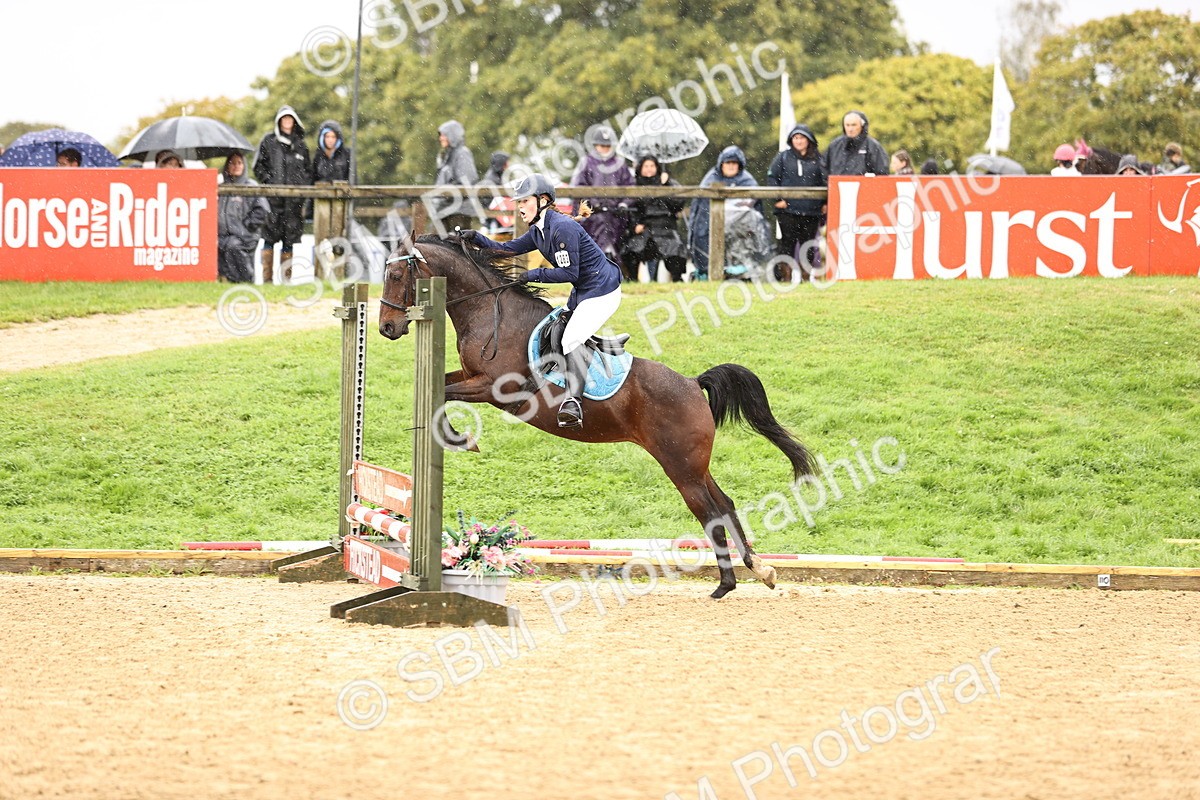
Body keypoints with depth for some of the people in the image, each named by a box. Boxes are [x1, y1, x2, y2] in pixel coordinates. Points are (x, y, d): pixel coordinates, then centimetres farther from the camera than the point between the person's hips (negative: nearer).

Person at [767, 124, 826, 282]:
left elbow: (825, 181, 10)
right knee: (787, 242, -2)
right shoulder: (784, 157, 6)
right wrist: (777, 199, -6)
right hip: (788, 210, -2)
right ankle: (786, 277, 0)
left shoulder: (817, 159, 9)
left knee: (808, 244, 5)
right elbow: (771, 177, 3)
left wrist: (825, 203, 2)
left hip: (811, 210, 2)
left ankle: (806, 277, 12)